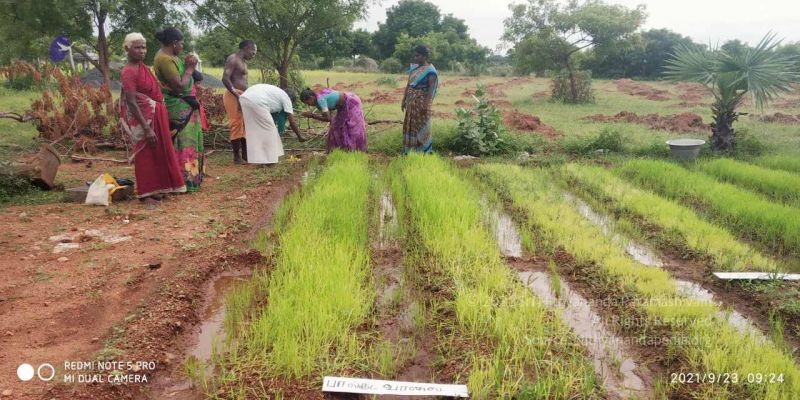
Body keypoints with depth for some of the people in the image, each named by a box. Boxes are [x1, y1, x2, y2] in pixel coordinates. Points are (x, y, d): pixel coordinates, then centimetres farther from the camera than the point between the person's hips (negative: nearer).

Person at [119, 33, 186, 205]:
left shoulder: (143, 67, 9)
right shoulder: (128, 72, -18)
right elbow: (131, 102, -22)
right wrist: (147, 128, -26)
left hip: (156, 116, 9)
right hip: (143, 118, -9)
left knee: (158, 153, 15)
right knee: (146, 154, 0)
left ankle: (155, 188, 28)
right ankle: (146, 194, 10)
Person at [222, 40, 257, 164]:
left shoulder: (244, 62, 20)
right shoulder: (233, 59, -9)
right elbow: (225, 79, -19)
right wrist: (237, 96, -23)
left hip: (243, 96, 10)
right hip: (233, 96, -10)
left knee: (246, 125, 11)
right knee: (237, 125, -8)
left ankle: (245, 154, 17)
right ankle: (237, 157, -3)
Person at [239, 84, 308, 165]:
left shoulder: (276, 92, 32)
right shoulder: (286, 97, 12)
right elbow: (292, 122, 8)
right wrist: (300, 136, 18)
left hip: (244, 98, 9)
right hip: (256, 101, -9)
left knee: (253, 130, 17)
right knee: (268, 129, 4)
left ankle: (256, 157, 21)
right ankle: (268, 159, 7)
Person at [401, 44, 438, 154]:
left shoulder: (430, 70, -10)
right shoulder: (413, 68, 11)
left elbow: (431, 88, -15)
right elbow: (408, 85, 14)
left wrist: (426, 104, -22)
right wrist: (404, 100, 11)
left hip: (421, 101, -7)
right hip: (411, 101, 7)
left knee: (421, 126, -1)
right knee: (410, 125, 10)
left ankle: (424, 151, 8)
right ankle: (410, 150, 19)